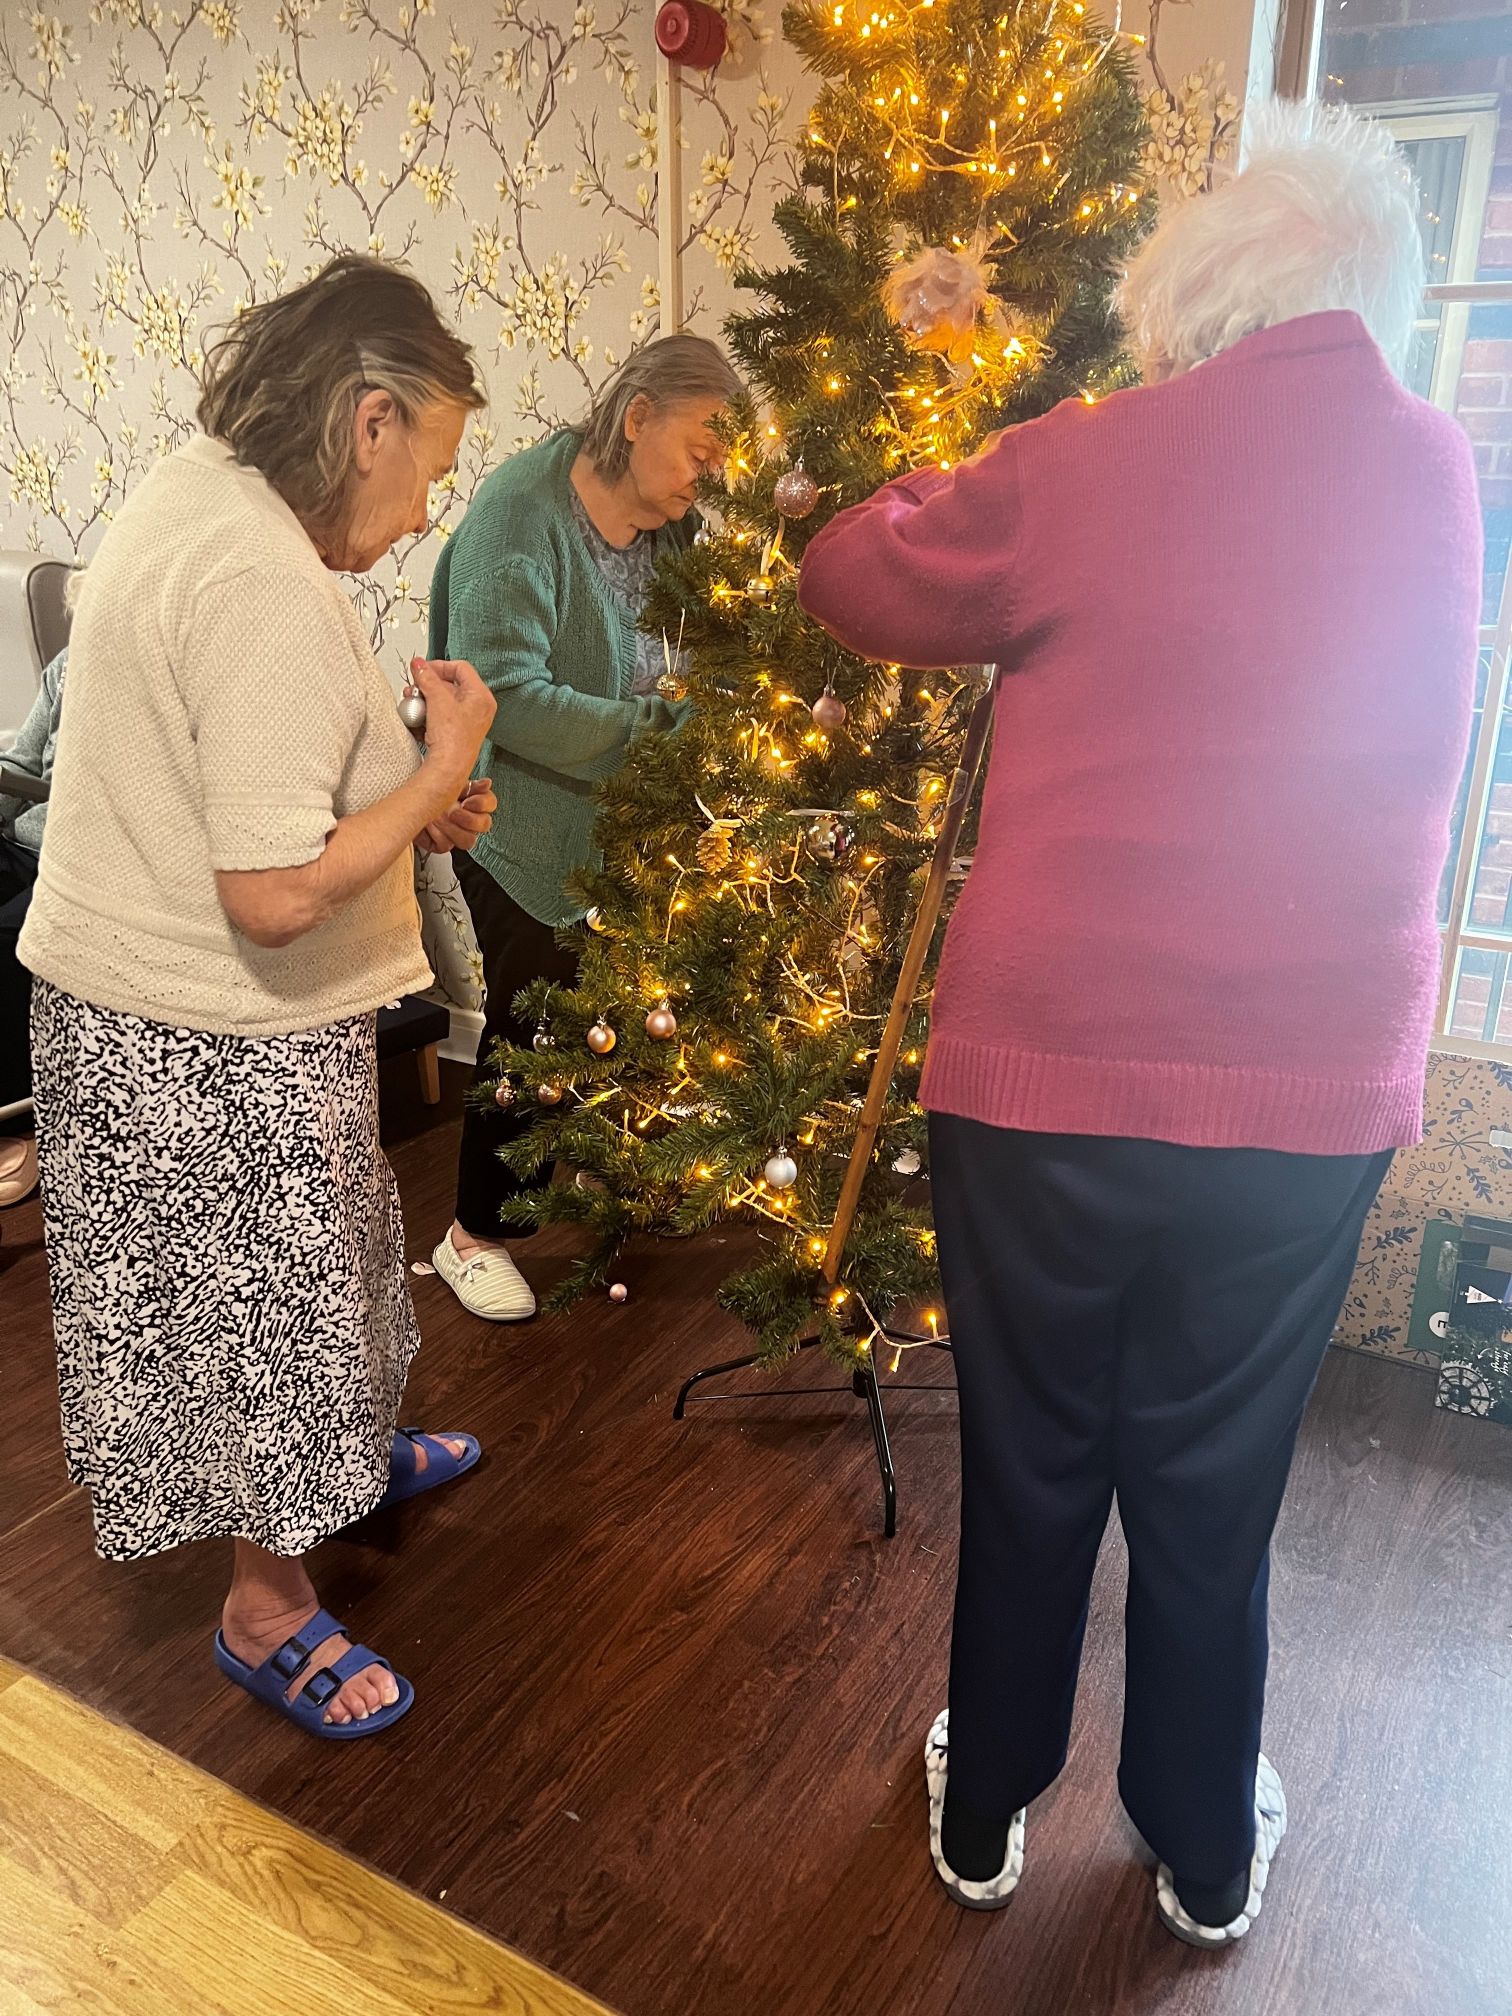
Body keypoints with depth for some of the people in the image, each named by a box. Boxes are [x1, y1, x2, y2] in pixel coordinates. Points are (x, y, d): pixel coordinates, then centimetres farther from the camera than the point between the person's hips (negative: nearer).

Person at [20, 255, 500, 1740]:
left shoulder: (189, 491, 5)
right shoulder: (267, 586, -27)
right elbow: (276, 895, -31)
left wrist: (411, 803, 4)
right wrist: (439, 772, -18)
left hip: (129, 991, 10)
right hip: (213, 1040, -10)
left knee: (297, 1270, 27)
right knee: (257, 1296, 10)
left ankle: (349, 1453, 52)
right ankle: (269, 1609, 33)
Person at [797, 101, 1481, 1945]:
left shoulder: (1089, 470, -11)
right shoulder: (1442, 480, 2)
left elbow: (854, 580, 4)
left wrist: (967, 484, 21)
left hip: (1046, 1074, -2)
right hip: (1310, 1097, 3)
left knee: (1028, 1472, 17)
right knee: (1213, 1491, 19)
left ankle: (985, 1811, 39)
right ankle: (1206, 1854, 41)